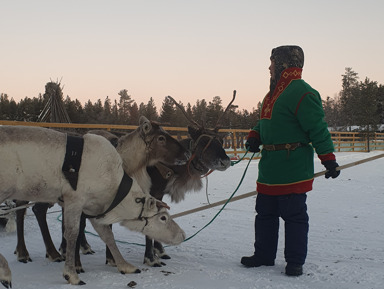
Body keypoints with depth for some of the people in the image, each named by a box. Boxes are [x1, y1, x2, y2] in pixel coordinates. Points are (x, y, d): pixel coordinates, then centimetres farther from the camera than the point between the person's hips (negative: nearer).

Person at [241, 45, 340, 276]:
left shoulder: (301, 92, -15)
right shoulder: (275, 91, 15)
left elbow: (318, 128, -17)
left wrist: (329, 159, -18)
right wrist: (255, 136, 6)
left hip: (292, 168, -10)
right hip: (269, 166, 10)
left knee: (294, 215, 1)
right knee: (265, 213, 15)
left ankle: (295, 262, 12)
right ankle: (264, 255, 27)